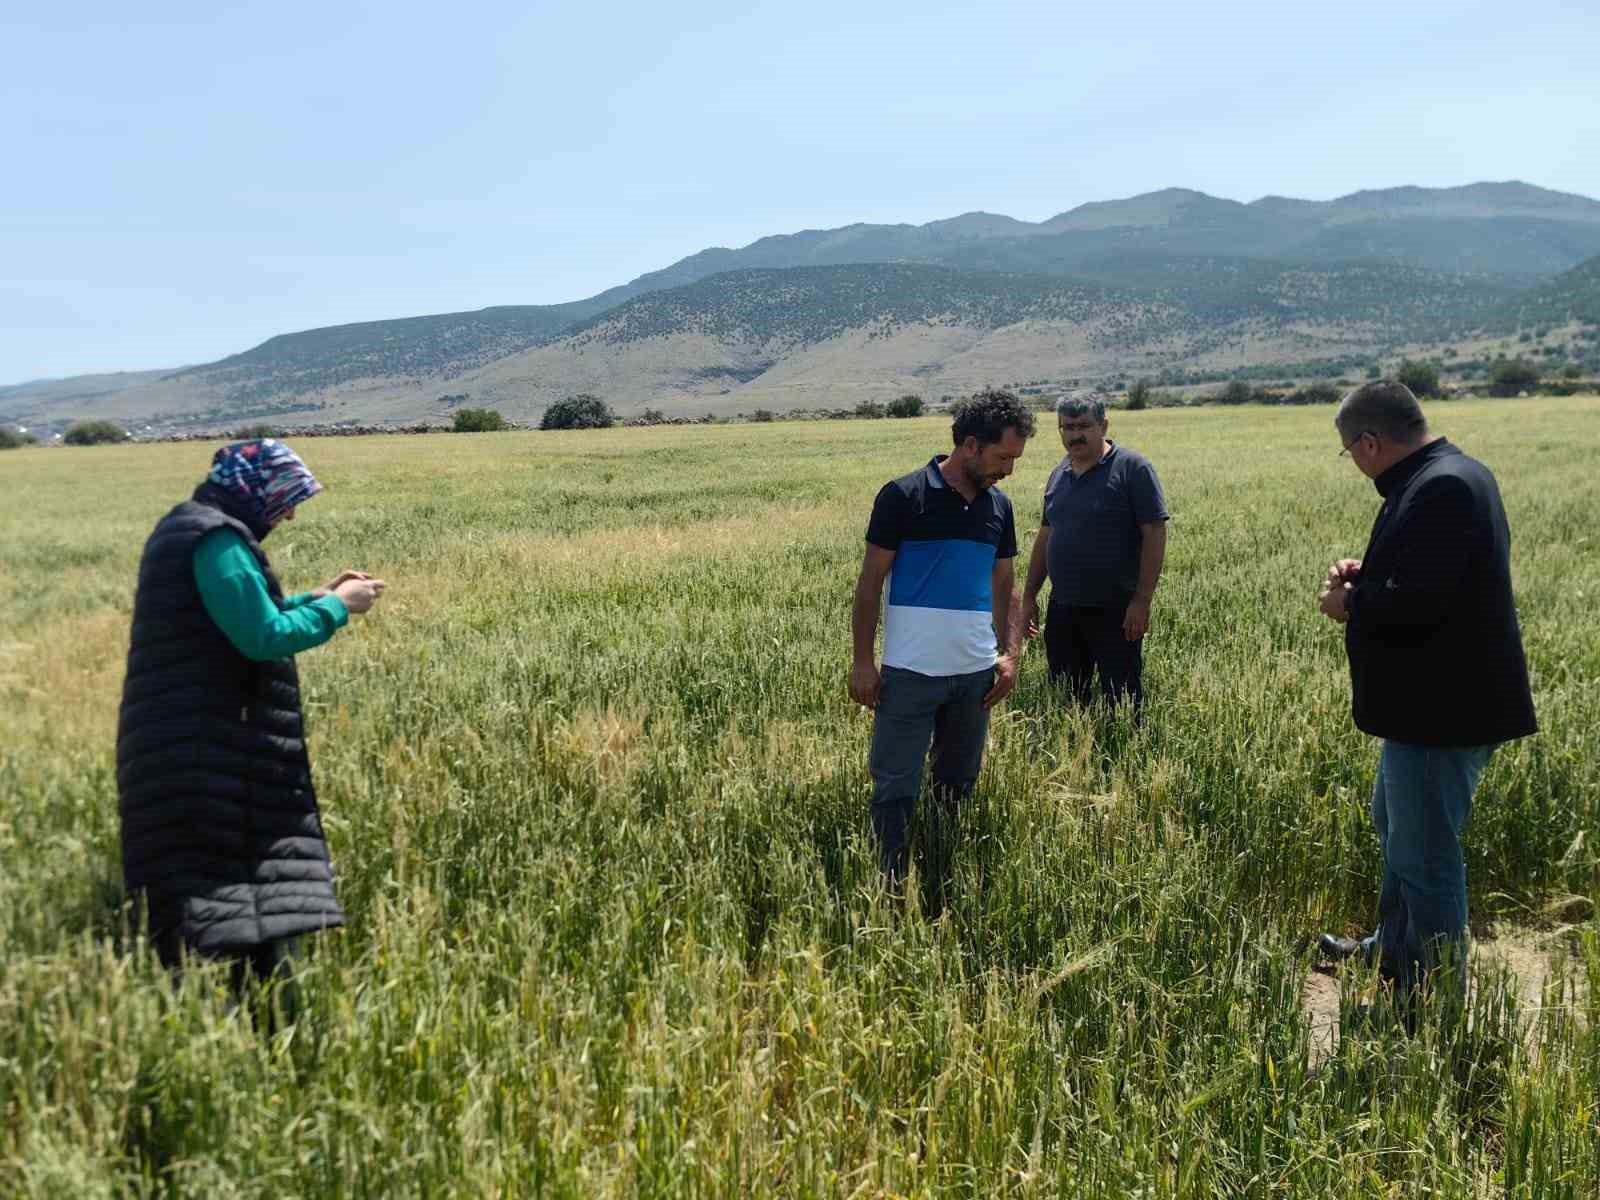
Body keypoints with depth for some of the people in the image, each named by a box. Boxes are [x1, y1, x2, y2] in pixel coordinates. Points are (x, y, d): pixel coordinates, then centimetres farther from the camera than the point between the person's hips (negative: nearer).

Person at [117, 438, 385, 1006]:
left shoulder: (187, 528, 18)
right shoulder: (216, 539, -15)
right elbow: (262, 638, -19)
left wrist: (318, 597, 19)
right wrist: (337, 608, -7)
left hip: (189, 747, 11)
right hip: (207, 756, -11)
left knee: (199, 901, 10)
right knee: (226, 902, -9)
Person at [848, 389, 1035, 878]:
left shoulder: (999, 506, 8)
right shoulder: (902, 497, -8)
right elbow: (871, 582, -5)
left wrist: (1009, 653, 6)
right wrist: (862, 661, -8)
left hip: (976, 672, 5)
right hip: (909, 672, -5)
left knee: (958, 787, 15)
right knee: (896, 789, -1)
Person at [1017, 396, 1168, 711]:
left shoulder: (1132, 468, -8)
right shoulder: (1059, 474, 12)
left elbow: (1154, 534, -11)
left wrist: (1142, 600, -16)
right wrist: (1029, 596, 16)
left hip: (1115, 611, -6)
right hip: (1062, 610, 6)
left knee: (1121, 700, -1)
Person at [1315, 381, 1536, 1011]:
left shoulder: (1440, 489, -24)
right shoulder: (1453, 474, 11)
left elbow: (1416, 602, -31)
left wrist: (1348, 604, -14)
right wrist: (1366, 574, 4)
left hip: (1443, 710, -12)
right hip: (1433, 701, 12)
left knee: (1424, 854, 0)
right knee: (1393, 824, 26)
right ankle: (1393, 948, 43)